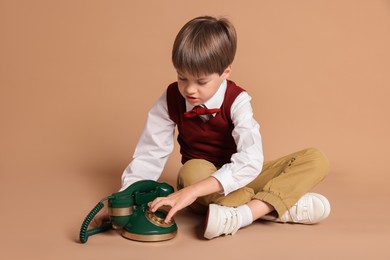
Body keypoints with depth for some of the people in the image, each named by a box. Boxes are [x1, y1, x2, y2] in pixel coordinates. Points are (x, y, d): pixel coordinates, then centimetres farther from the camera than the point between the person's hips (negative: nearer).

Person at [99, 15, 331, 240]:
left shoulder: (237, 101, -20)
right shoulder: (171, 100, -11)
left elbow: (250, 159, -34)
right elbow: (151, 153, -10)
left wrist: (193, 191, -45)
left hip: (238, 179, 0)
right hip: (200, 177, 1)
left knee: (316, 160, -21)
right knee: (192, 170, -38)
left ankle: (244, 213, -38)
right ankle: (286, 205, -33)